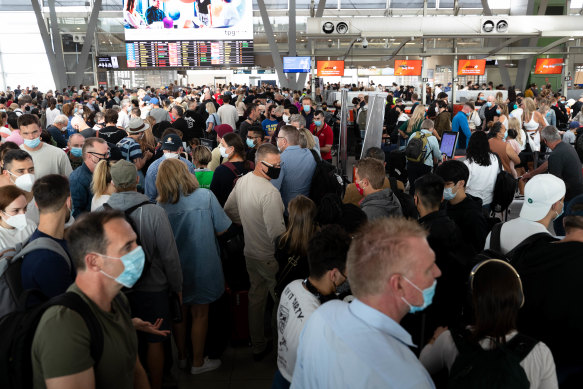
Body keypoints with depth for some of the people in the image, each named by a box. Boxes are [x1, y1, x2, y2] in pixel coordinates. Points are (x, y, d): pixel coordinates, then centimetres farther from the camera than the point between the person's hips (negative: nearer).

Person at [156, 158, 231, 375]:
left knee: (179, 313, 21)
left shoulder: (160, 205, -11)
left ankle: (182, 357, 39)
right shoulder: (205, 196, -15)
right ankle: (198, 362, 28)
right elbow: (222, 230, -9)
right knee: (200, 314, 14)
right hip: (201, 265, -2)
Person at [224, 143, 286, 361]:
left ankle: (258, 347, 33)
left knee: (256, 297, 19)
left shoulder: (242, 181, 1)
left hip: (250, 253, 9)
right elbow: (277, 233, -29)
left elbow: (229, 210, 15)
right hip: (270, 257, -8)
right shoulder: (270, 192, -26)